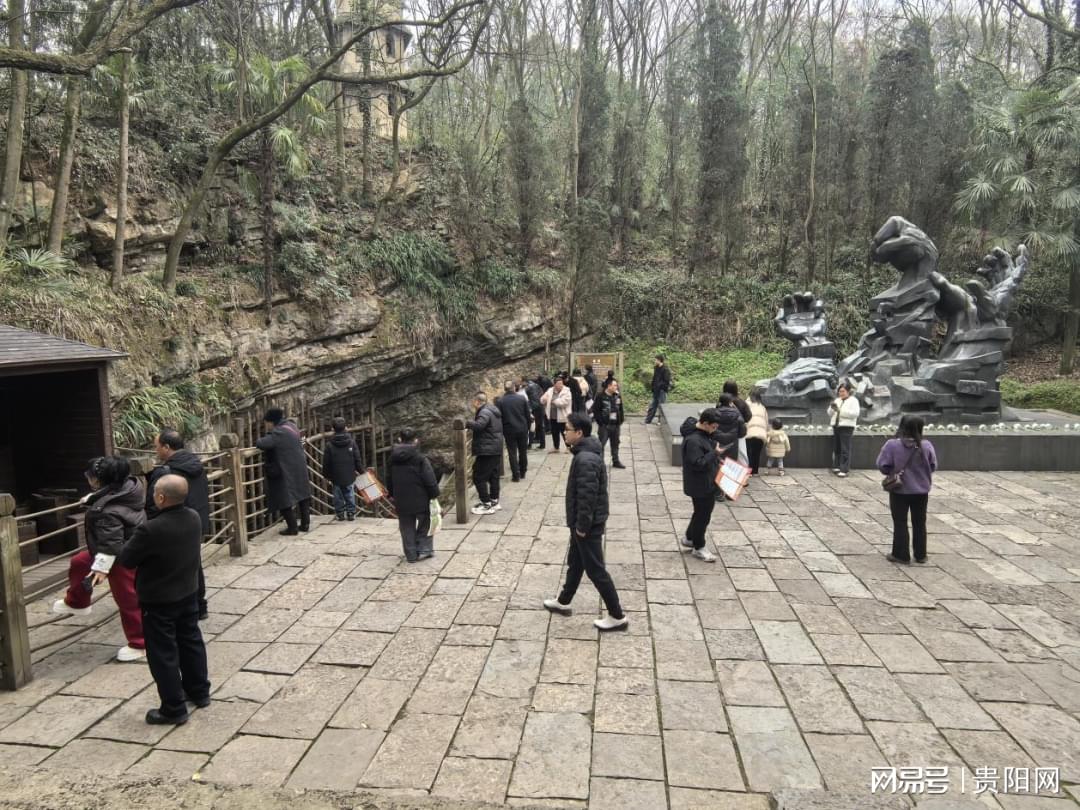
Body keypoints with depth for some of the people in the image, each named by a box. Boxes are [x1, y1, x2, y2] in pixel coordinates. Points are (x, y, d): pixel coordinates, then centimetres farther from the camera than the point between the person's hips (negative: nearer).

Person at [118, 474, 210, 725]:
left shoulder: (152, 530, -28)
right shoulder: (194, 518, -6)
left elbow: (126, 559, -16)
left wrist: (134, 542, 4)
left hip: (158, 600, -7)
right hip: (189, 592, 7)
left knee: (163, 653, 5)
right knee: (191, 641, 20)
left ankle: (174, 709, 14)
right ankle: (199, 691, 34)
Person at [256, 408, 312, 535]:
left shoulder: (279, 433, -21)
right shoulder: (291, 425, 7)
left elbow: (262, 443, -31)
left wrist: (258, 440, -9)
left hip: (286, 472, -9)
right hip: (300, 469, 9)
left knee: (285, 500, 1)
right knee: (303, 495, 16)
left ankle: (292, 528, 5)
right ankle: (305, 524, 23)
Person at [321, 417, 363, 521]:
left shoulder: (329, 444, -8)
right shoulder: (351, 442, -4)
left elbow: (326, 463, -3)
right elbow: (358, 459, -1)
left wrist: (326, 475, 9)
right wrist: (361, 470, 10)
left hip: (336, 476, -1)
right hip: (350, 475, 1)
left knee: (338, 496, 10)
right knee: (350, 495, 9)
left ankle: (340, 513, 15)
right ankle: (351, 513, 11)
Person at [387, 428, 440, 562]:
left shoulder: (393, 458, 2)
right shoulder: (420, 458, -15)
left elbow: (389, 480, 13)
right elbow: (430, 480, -15)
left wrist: (392, 494, 24)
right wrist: (434, 494, -4)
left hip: (401, 502, 4)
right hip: (420, 500, -4)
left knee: (407, 528, 12)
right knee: (424, 523, 15)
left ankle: (411, 555, 16)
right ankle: (424, 549, 11)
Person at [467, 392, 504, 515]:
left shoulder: (485, 412, -17)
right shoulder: (493, 410, 15)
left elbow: (478, 425, -34)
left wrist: (468, 423, -19)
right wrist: (473, 422, 11)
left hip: (487, 451, -10)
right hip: (496, 449, 10)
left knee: (479, 477, -4)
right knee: (493, 476, 18)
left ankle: (487, 505, -3)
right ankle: (494, 501, 28)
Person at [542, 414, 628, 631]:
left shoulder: (585, 459, -27)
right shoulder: (587, 453, 7)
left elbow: (587, 496, -28)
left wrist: (582, 525, -20)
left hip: (588, 525, -10)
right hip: (585, 522, 10)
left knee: (595, 570, -1)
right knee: (574, 563, 23)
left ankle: (617, 616, 9)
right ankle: (563, 602, 40)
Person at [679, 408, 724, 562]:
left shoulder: (705, 433, 4)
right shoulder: (693, 440, -28)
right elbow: (698, 463, -30)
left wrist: (717, 459, 3)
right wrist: (715, 453, -25)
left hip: (708, 483, 10)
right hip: (700, 486, -10)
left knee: (702, 513, 22)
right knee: (702, 515, 4)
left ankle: (689, 538, 39)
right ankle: (699, 548, 20)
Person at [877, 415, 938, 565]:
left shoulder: (892, 445, -17)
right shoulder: (926, 446, -9)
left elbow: (883, 466, -13)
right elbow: (933, 466, 0)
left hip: (899, 491, -2)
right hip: (921, 491, 3)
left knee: (900, 523, 7)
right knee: (919, 523, 15)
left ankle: (901, 554, 10)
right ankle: (920, 555, 22)